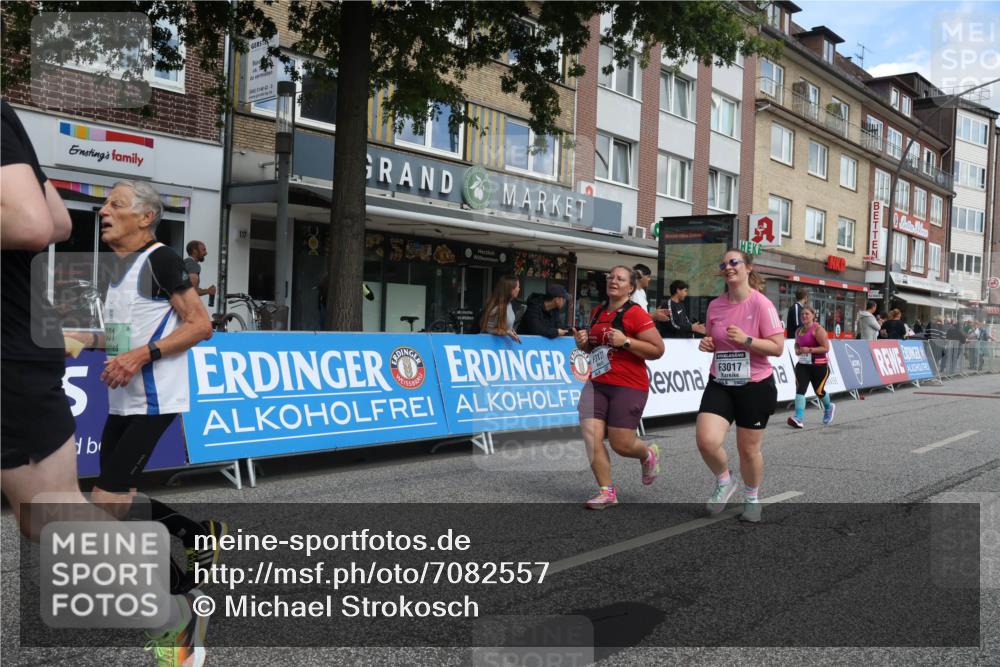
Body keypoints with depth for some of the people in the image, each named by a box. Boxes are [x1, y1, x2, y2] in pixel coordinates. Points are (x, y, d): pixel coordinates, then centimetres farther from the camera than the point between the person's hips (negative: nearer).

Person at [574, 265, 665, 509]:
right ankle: (607, 491, 6)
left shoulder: (635, 314, -8)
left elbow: (658, 350, -11)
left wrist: (625, 341, -20)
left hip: (628, 386, -6)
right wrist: (583, 342, 5)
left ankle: (649, 454, 33)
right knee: (591, 436, -7)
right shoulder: (597, 311, 13)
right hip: (596, 383, 6)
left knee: (621, 444, -3)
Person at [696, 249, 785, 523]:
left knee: (749, 449, 7)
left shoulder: (761, 304, -11)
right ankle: (724, 481, 15)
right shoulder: (715, 305, 4)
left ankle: (751, 498, 35)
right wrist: (707, 344, -4)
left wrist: (746, 340, -25)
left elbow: (777, 347, -13)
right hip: (720, 384, 3)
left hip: (755, 386, -3)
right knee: (706, 440, -16)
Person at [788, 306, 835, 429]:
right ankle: (799, 418, -19)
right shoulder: (798, 331, 9)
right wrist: (797, 350, 4)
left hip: (819, 365, -6)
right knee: (800, 389, -12)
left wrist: (809, 350, -24)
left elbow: (826, 348, -17)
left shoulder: (818, 329, -13)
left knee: (819, 391, 7)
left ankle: (828, 407, 42)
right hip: (802, 364, 6)